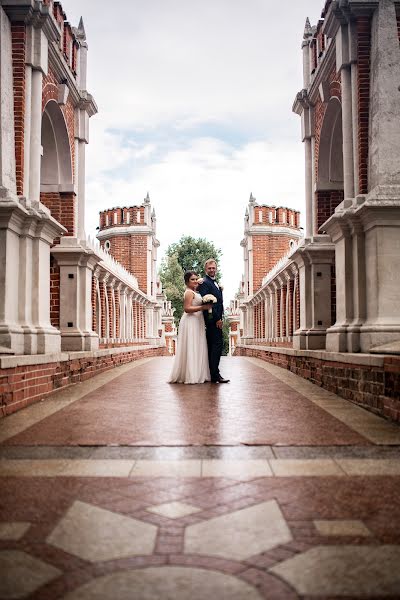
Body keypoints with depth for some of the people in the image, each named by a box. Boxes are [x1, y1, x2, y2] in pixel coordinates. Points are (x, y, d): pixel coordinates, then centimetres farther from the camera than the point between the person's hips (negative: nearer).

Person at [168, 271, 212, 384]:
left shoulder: (194, 292, 19)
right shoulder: (189, 292, -11)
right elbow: (187, 308, -20)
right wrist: (203, 307, -22)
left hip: (196, 322, 10)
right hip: (191, 323, -10)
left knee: (196, 348, 11)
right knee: (191, 348, -8)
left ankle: (196, 374, 15)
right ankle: (190, 376, -5)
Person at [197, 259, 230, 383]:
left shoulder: (215, 283, 22)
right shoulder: (205, 283, -10)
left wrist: (219, 318, 14)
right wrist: (217, 319, -19)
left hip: (216, 320, 10)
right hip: (213, 320, -10)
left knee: (212, 346, 10)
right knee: (217, 345, -13)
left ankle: (211, 374, 14)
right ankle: (215, 375, -12)